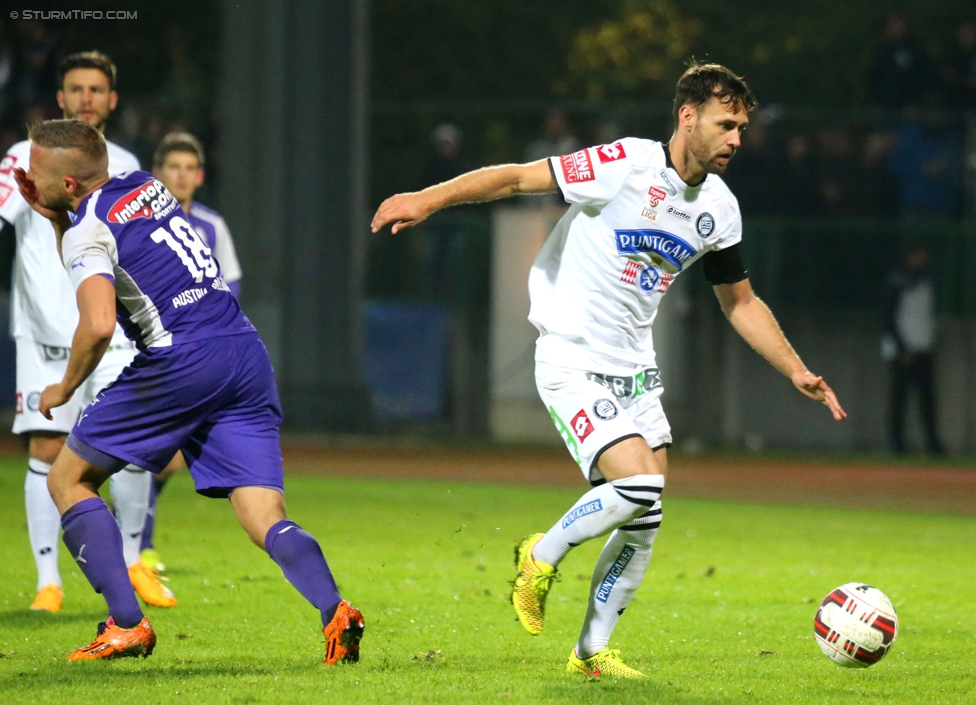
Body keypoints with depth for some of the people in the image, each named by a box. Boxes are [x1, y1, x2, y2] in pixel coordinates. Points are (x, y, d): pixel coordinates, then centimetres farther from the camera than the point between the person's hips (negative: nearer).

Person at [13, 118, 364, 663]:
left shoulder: (88, 231, -4)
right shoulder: (146, 187, 20)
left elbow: (98, 324, -19)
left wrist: (65, 388, -3)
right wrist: (54, 218, 29)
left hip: (181, 362, -7)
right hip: (247, 354, 7)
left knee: (68, 479, 11)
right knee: (267, 519, 0)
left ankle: (126, 625, 0)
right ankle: (334, 609, -29)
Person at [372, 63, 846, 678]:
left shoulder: (720, 208, 5)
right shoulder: (626, 166, -16)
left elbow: (740, 302, 19)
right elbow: (518, 178, -17)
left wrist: (797, 372, 15)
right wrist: (431, 199, -28)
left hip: (635, 369, 7)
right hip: (573, 366, -7)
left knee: (644, 523, 4)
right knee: (639, 484, -22)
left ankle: (593, 651, 18)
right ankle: (544, 556, 5)